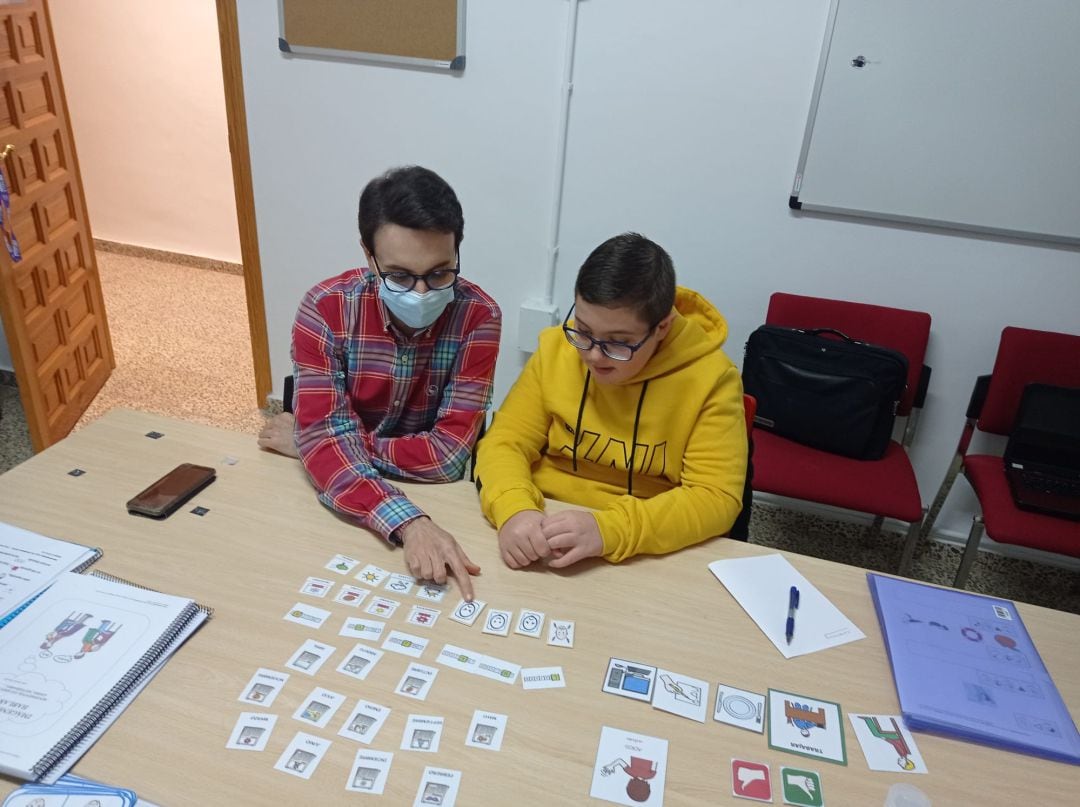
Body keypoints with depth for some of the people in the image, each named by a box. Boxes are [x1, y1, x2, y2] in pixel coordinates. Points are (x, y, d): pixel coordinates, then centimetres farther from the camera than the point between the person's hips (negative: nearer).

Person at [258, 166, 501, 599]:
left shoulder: (478, 316, -17)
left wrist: (309, 440, -15)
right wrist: (409, 524, -37)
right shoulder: (325, 308, -15)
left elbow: (447, 455, -19)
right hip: (341, 501, 1)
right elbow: (327, 442, -22)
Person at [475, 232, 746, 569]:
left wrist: (609, 530, -28)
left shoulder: (711, 377, -12)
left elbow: (716, 499, -14)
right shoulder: (556, 348, -3)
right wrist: (514, 510, -21)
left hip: (647, 561, -2)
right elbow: (506, 442, -1)